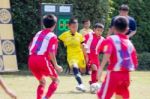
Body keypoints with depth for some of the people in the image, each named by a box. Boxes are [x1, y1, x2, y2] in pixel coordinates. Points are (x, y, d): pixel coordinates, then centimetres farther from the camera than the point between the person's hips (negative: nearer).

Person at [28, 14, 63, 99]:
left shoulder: (38, 33, 18)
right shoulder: (52, 36, -1)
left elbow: (30, 47, 20)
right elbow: (51, 52, -11)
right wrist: (56, 66, -4)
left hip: (31, 60, 6)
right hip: (43, 60, -6)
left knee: (42, 82, 23)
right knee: (55, 80, 9)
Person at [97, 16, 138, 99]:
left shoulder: (111, 39, -2)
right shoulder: (129, 43, 11)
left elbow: (107, 54, -21)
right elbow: (135, 63, 11)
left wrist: (101, 68, -25)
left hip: (113, 73, -5)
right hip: (126, 75, 5)